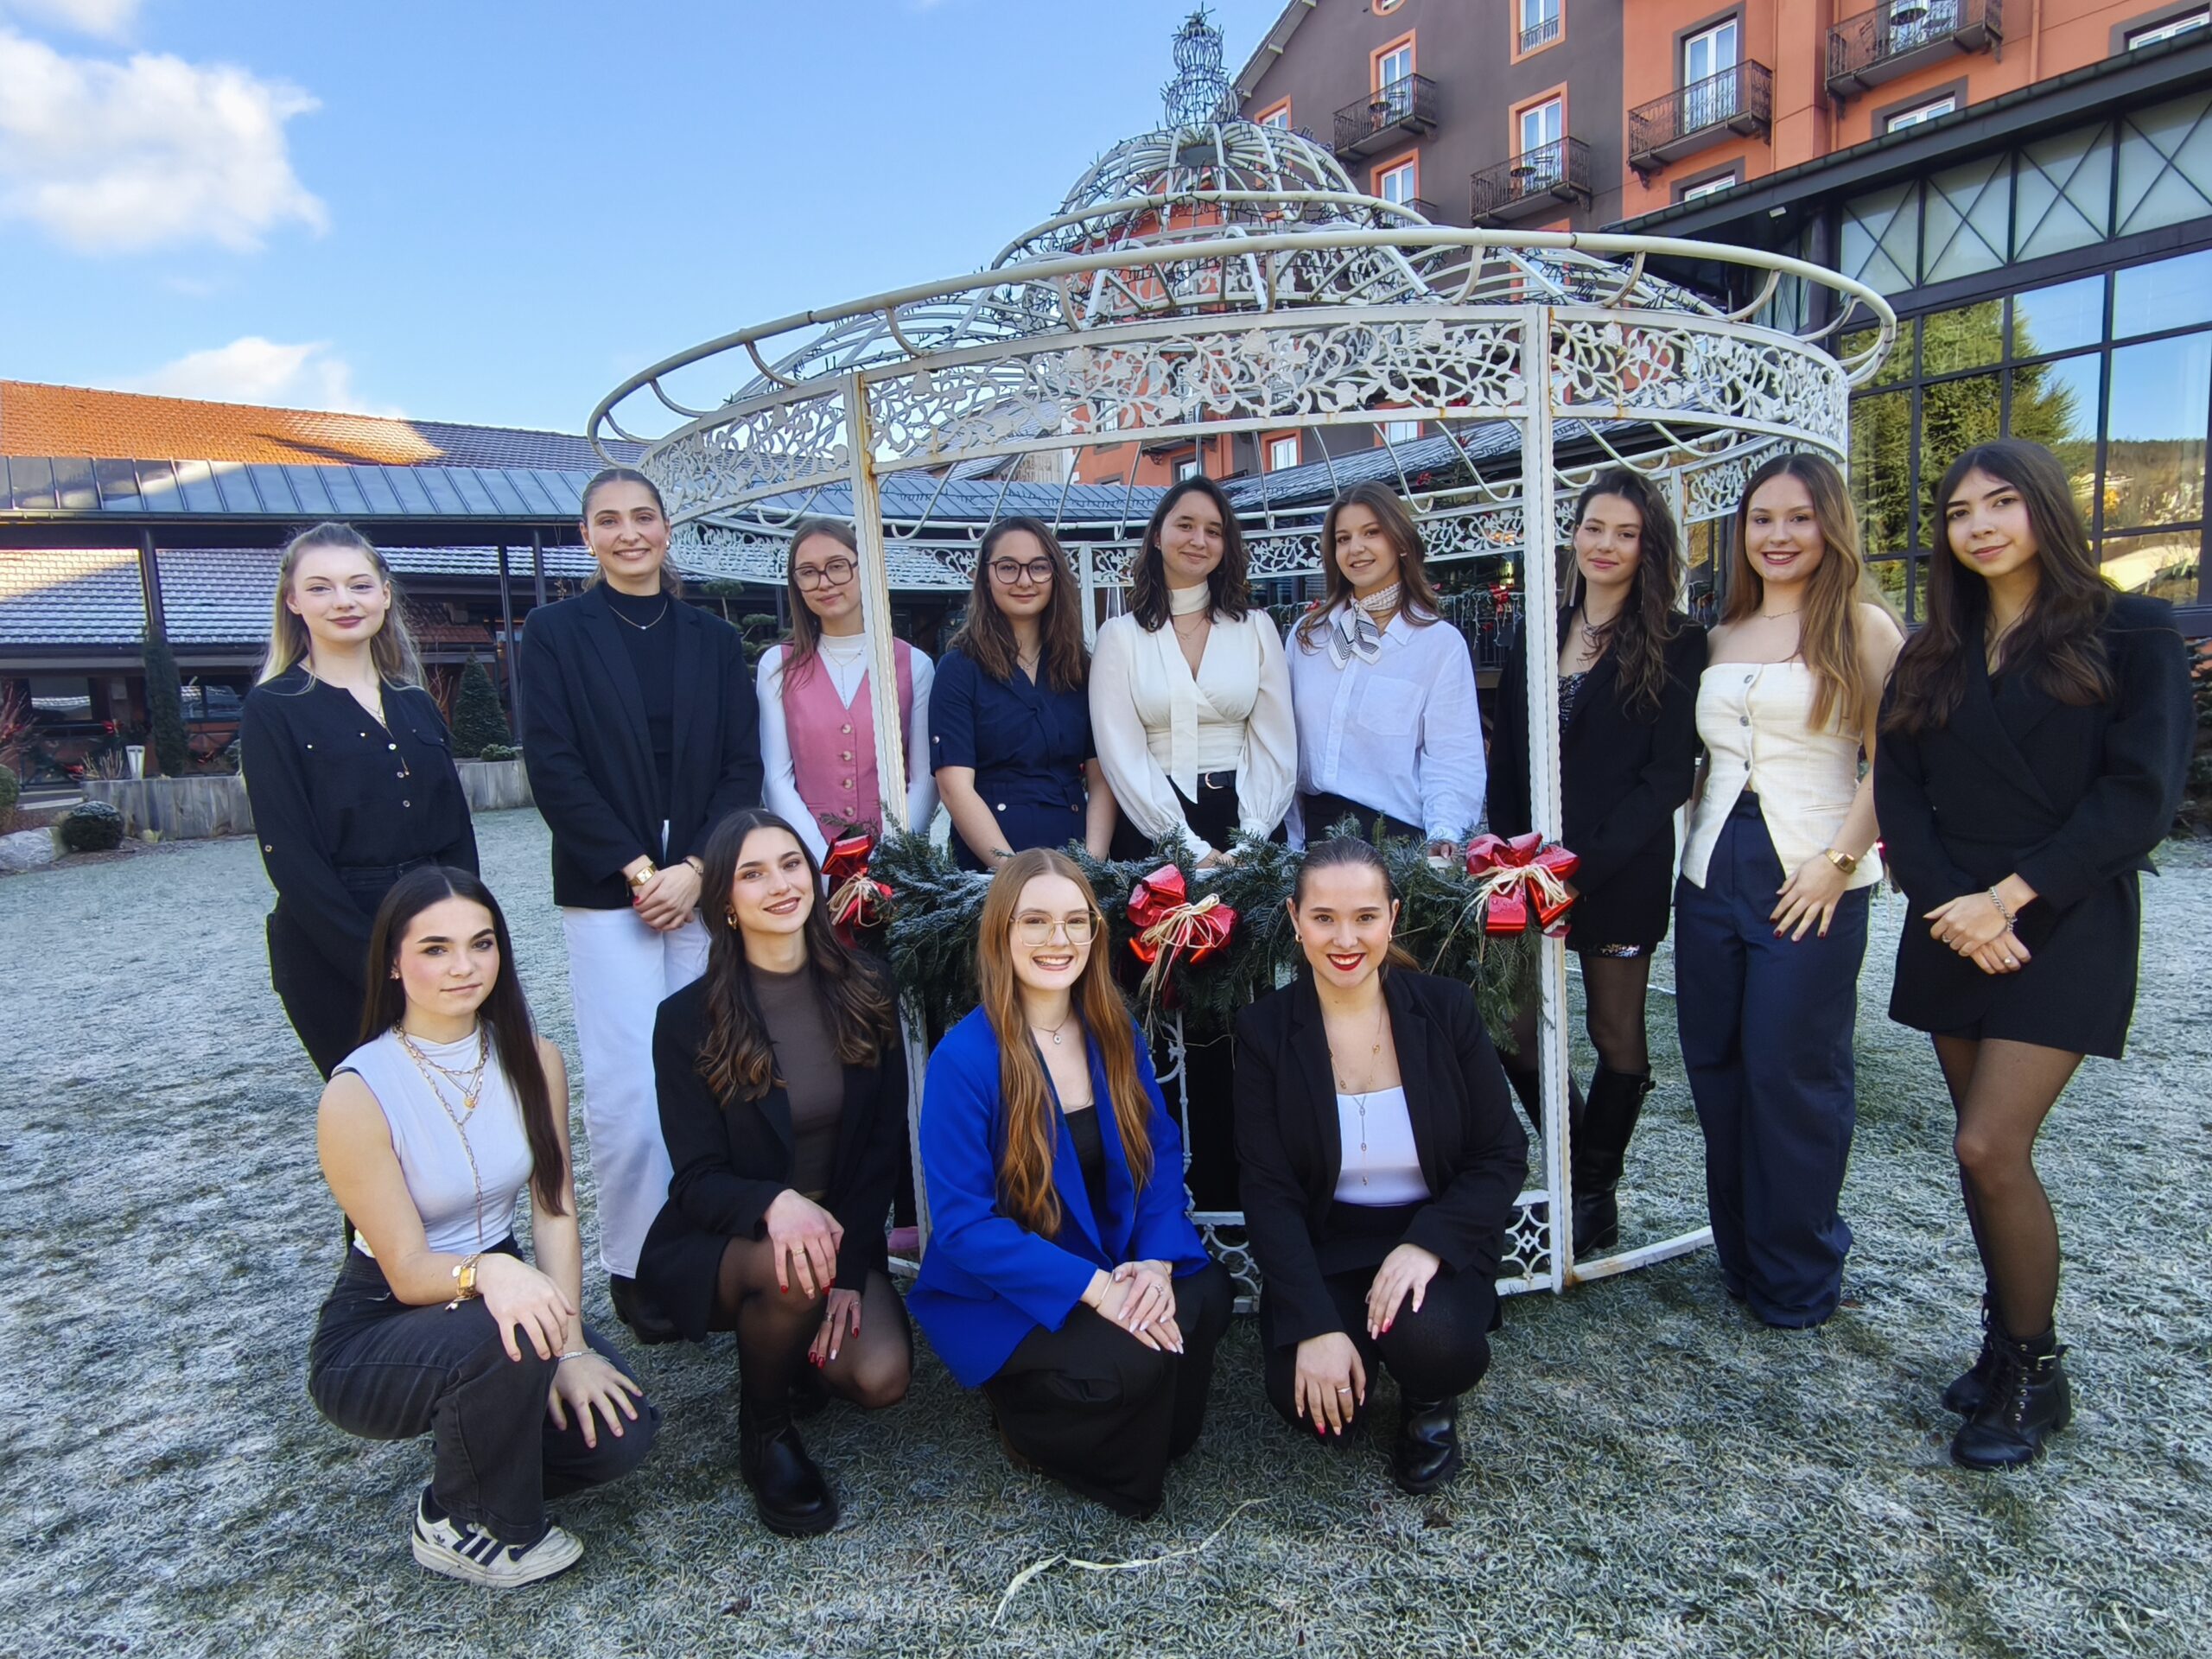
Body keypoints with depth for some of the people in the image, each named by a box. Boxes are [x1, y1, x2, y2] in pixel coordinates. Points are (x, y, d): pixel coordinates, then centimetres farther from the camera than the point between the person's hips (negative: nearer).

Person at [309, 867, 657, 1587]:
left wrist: (571, 1345, -18)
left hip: (505, 1286, 4)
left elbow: (555, 1211, -7)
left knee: (617, 1431, -18)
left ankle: (484, 1453, 15)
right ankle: (460, 1526, -4)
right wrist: (486, 1273, -42)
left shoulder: (533, 1059, -7)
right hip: (377, 1332, -4)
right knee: (507, 1339, -35)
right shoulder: (358, 1094, -21)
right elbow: (407, 1271, -20)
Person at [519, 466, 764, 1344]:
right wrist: (635, 869, -11)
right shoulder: (556, 631, 5)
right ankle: (633, 1264, 11)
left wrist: (695, 868, -8)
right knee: (627, 1084, -5)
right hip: (606, 890, -2)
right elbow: (553, 767, -3)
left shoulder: (714, 639, 12)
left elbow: (742, 767, 6)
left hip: (702, 885, 3)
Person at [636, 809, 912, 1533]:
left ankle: (789, 1348, 15)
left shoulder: (865, 993, -4)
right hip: (715, 1245, -2)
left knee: (881, 1377, -21)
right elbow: (698, 1179, -13)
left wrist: (849, 1269, -14)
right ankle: (763, 1433, -3)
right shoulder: (689, 1019, -11)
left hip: (844, 1233, 3)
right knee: (792, 1271, -35)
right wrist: (775, 1203, -36)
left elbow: (884, 1145, -2)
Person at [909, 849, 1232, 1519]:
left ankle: (1150, 1436, 7)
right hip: (1000, 1296, -5)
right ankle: (1035, 1430, 5)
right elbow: (963, 1223, -19)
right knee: (1129, 1363, -29)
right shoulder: (963, 1057, -19)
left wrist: (1158, 1262, -18)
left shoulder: (1115, 1034, 0)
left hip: (1117, 1268, 5)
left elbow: (1160, 1155, 2)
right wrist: (1094, 1287, -26)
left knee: (1207, 1296, -23)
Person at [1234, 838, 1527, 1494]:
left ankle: (1431, 1400, 7)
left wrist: (1428, 1244, -22)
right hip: (1323, 1250, 1)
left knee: (1429, 1341, -31)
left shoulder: (1446, 1009, -7)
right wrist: (1315, 1324, -20)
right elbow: (1269, 1193, -9)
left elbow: (1503, 1155, -5)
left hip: (1437, 1241, 0)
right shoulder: (1265, 1030, -9)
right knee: (1308, 1399, -22)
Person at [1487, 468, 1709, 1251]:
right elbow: (1506, 758, 11)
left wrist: (1586, 862, -16)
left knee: (1617, 1032, 8)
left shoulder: (1675, 642, -2)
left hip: (1621, 875, -4)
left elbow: (1670, 774, -8)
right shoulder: (1535, 636, 12)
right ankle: (1578, 1161, 28)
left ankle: (1595, 1189, 26)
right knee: (1513, 1027, 4)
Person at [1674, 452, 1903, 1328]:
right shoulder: (1721, 638, 14)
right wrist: (1698, 840, 6)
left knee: (1793, 1075, 0)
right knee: (1716, 1068, 10)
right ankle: (1741, 1253, 26)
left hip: (1809, 878, -5)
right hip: (1712, 872, 6)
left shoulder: (1861, 627, -2)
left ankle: (1797, 1275, 18)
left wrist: (1839, 861, -14)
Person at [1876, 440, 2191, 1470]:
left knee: (1989, 1147, -11)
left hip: (2065, 925, -4)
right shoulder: (1932, 657, 12)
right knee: (1991, 1151, 10)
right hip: (1953, 929, 5)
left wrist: (2009, 897, -16)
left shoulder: (2129, 633, -1)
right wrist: (1950, 906, -10)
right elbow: (1896, 792, 4)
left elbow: (2140, 794, -10)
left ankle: (2034, 1375, 9)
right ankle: (2009, 1343, 25)